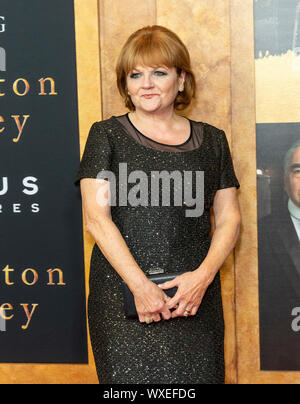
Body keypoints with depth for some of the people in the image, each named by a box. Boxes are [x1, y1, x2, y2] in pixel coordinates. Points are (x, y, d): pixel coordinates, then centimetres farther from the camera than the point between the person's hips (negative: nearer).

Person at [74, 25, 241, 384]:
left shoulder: (211, 140, 11)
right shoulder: (106, 135, 3)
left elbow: (228, 219, 10)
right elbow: (96, 218, -5)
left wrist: (203, 276, -7)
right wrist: (140, 285, -13)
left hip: (194, 293, 2)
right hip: (122, 293, -2)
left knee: (197, 375, 1)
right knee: (130, 375, -4)